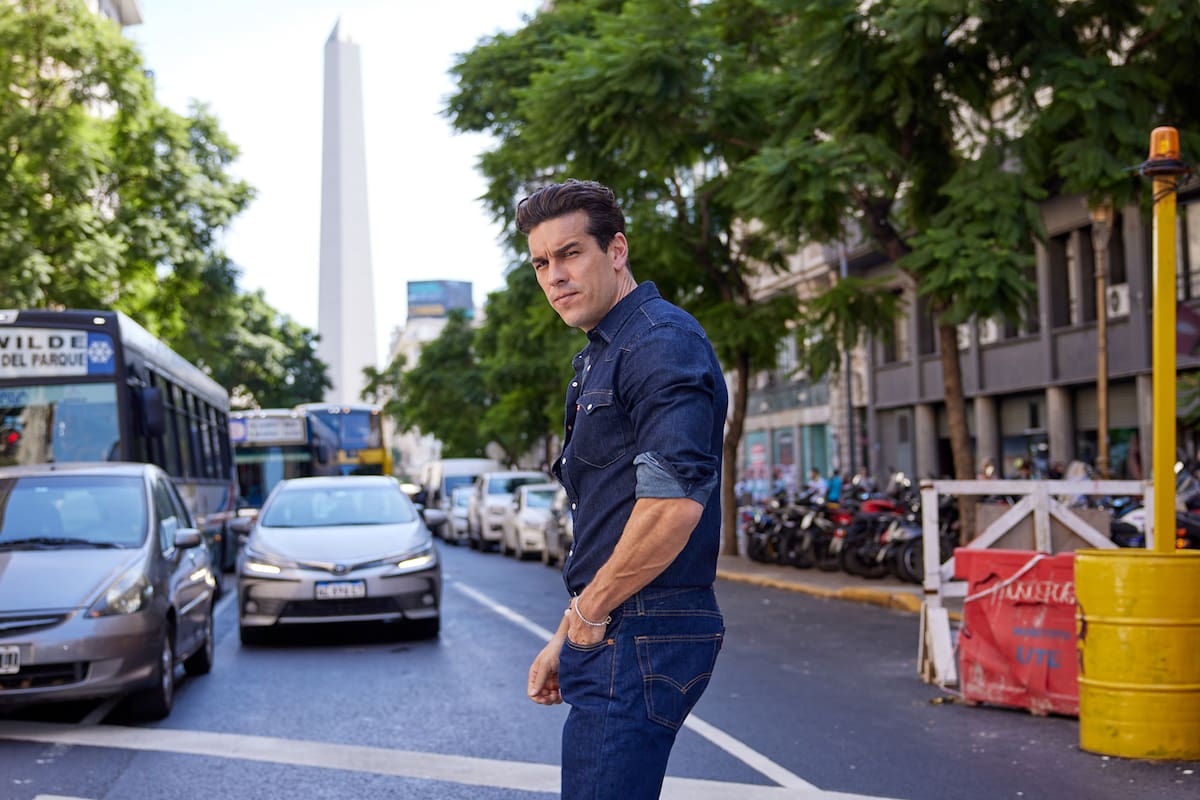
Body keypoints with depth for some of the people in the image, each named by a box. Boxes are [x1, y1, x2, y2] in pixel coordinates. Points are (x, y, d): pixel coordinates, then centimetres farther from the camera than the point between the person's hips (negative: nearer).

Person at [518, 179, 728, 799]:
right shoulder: (599, 358, 20)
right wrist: (566, 637, 22)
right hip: (609, 634, 10)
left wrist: (591, 610, -14)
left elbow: (674, 504, -25)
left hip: (641, 639, -10)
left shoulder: (661, 342, -14)